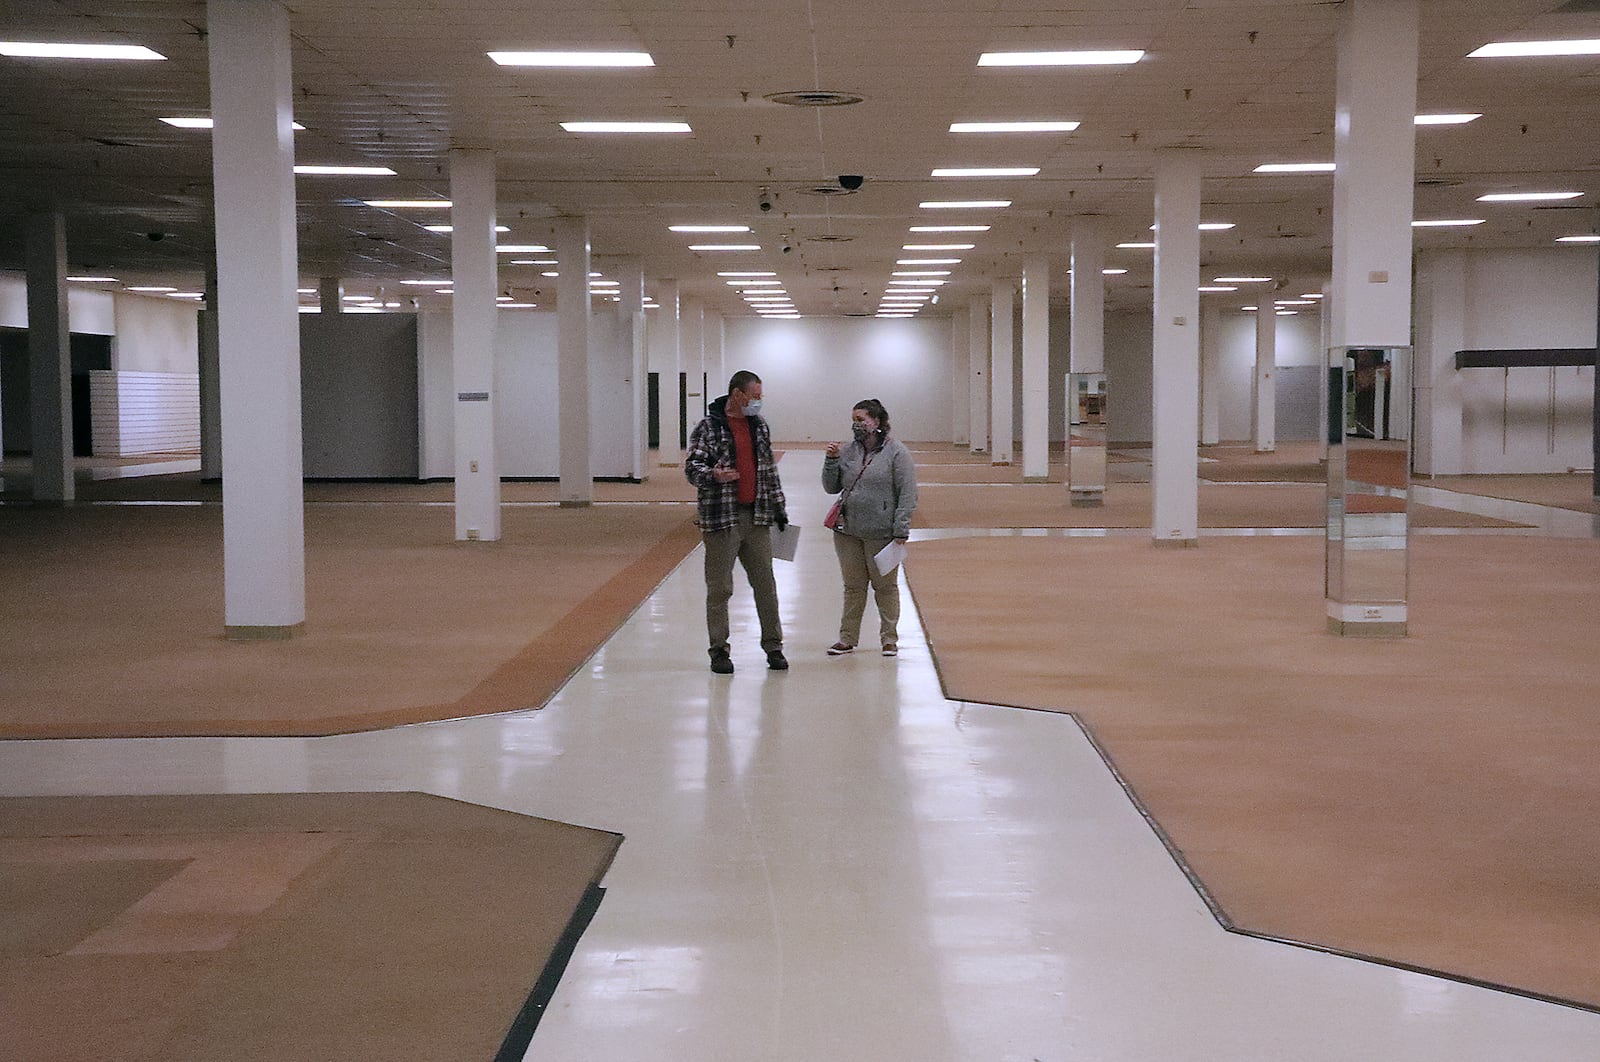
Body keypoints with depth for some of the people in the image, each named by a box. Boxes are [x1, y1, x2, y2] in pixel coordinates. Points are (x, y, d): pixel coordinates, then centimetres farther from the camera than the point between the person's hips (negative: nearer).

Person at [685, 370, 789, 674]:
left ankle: (773, 646, 16)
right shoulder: (708, 427, -5)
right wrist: (713, 475, -28)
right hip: (721, 518, -5)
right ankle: (719, 650, 10)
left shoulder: (760, 426, 13)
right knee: (719, 588, 1)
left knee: (765, 584, 7)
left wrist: (778, 508, 19)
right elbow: (691, 467, -8)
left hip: (757, 517, 5)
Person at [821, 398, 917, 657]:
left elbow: (908, 494, -9)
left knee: (885, 587, 8)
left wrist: (901, 529, -14)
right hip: (848, 532, 4)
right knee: (853, 587, 12)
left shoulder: (896, 452, -7)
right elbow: (831, 488, 10)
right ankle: (847, 639, 19)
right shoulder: (847, 451, 7)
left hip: (882, 533, -4)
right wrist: (832, 461, -5)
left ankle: (889, 639, 18)